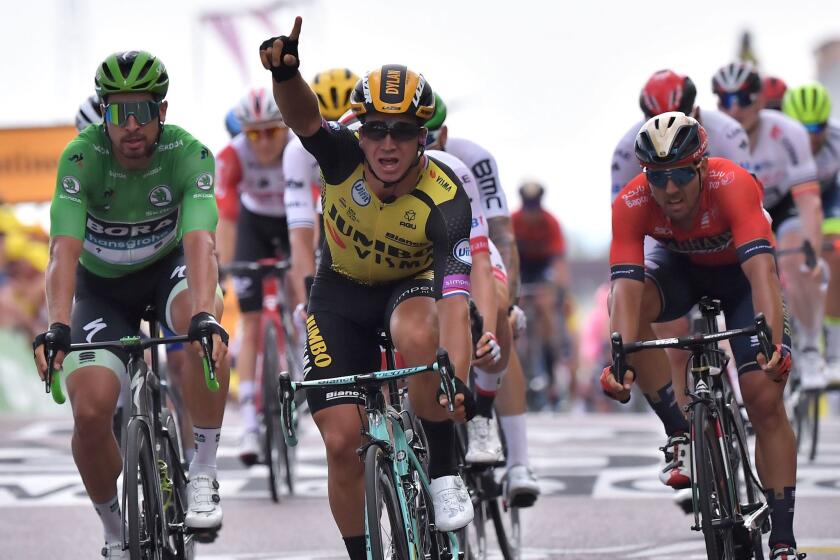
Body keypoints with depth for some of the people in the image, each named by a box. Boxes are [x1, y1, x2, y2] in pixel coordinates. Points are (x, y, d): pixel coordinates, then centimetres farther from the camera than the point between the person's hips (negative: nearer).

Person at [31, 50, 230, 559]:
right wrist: (57, 327, -52)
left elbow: (199, 241, -40)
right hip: (103, 286, 1)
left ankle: (203, 475, -24)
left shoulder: (189, 154, -26)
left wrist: (205, 316, -57)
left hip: (169, 267, 0)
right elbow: (65, 250, -36)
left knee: (201, 326, -37)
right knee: (91, 412, -18)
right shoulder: (81, 158, -26)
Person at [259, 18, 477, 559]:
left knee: (419, 335, -38)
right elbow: (304, 116, -44)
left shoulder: (446, 202, -30)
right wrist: (285, 72, -66)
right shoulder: (345, 156, -24)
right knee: (342, 440, -8)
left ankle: (445, 472, -20)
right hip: (343, 291, 2)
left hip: (411, 285, -2)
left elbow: (455, 304, -40)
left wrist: (458, 380, -55)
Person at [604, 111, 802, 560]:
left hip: (738, 270, -2)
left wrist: (774, 342, -62)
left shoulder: (733, 185, -38)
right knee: (627, 304, -32)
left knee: (765, 400, -13)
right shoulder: (631, 204, -31)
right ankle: (679, 433, -16)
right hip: (681, 266, 2)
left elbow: (760, 268, -48)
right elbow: (626, 285, -39)